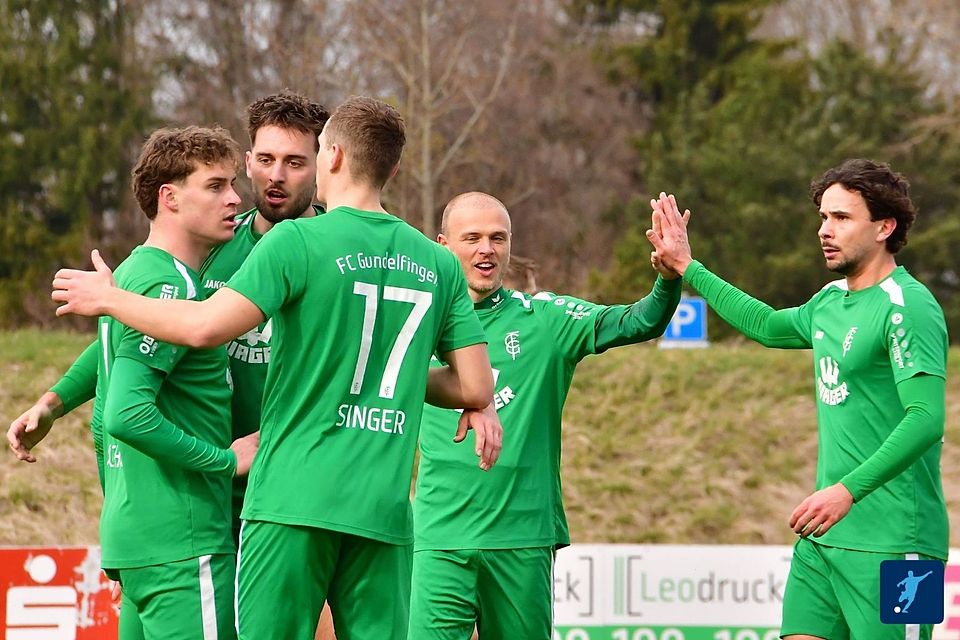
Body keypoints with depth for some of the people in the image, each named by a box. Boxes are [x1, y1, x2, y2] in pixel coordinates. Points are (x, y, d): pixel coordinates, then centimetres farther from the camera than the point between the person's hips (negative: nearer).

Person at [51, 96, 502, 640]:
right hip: (385, 510, 4)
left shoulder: (299, 241, -6)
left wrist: (107, 298, 0)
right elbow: (476, 388, 8)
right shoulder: (439, 264, 10)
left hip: (295, 498, -4)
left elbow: (206, 326, -15)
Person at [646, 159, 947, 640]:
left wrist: (848, 490, -29)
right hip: (824, 536, 8)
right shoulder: (830, 300, 14)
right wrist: (687, 268, 36)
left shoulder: (907, 307, -13)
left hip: (890, 543, -8)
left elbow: (926, 419, -22)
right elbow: (767, 325, 35)